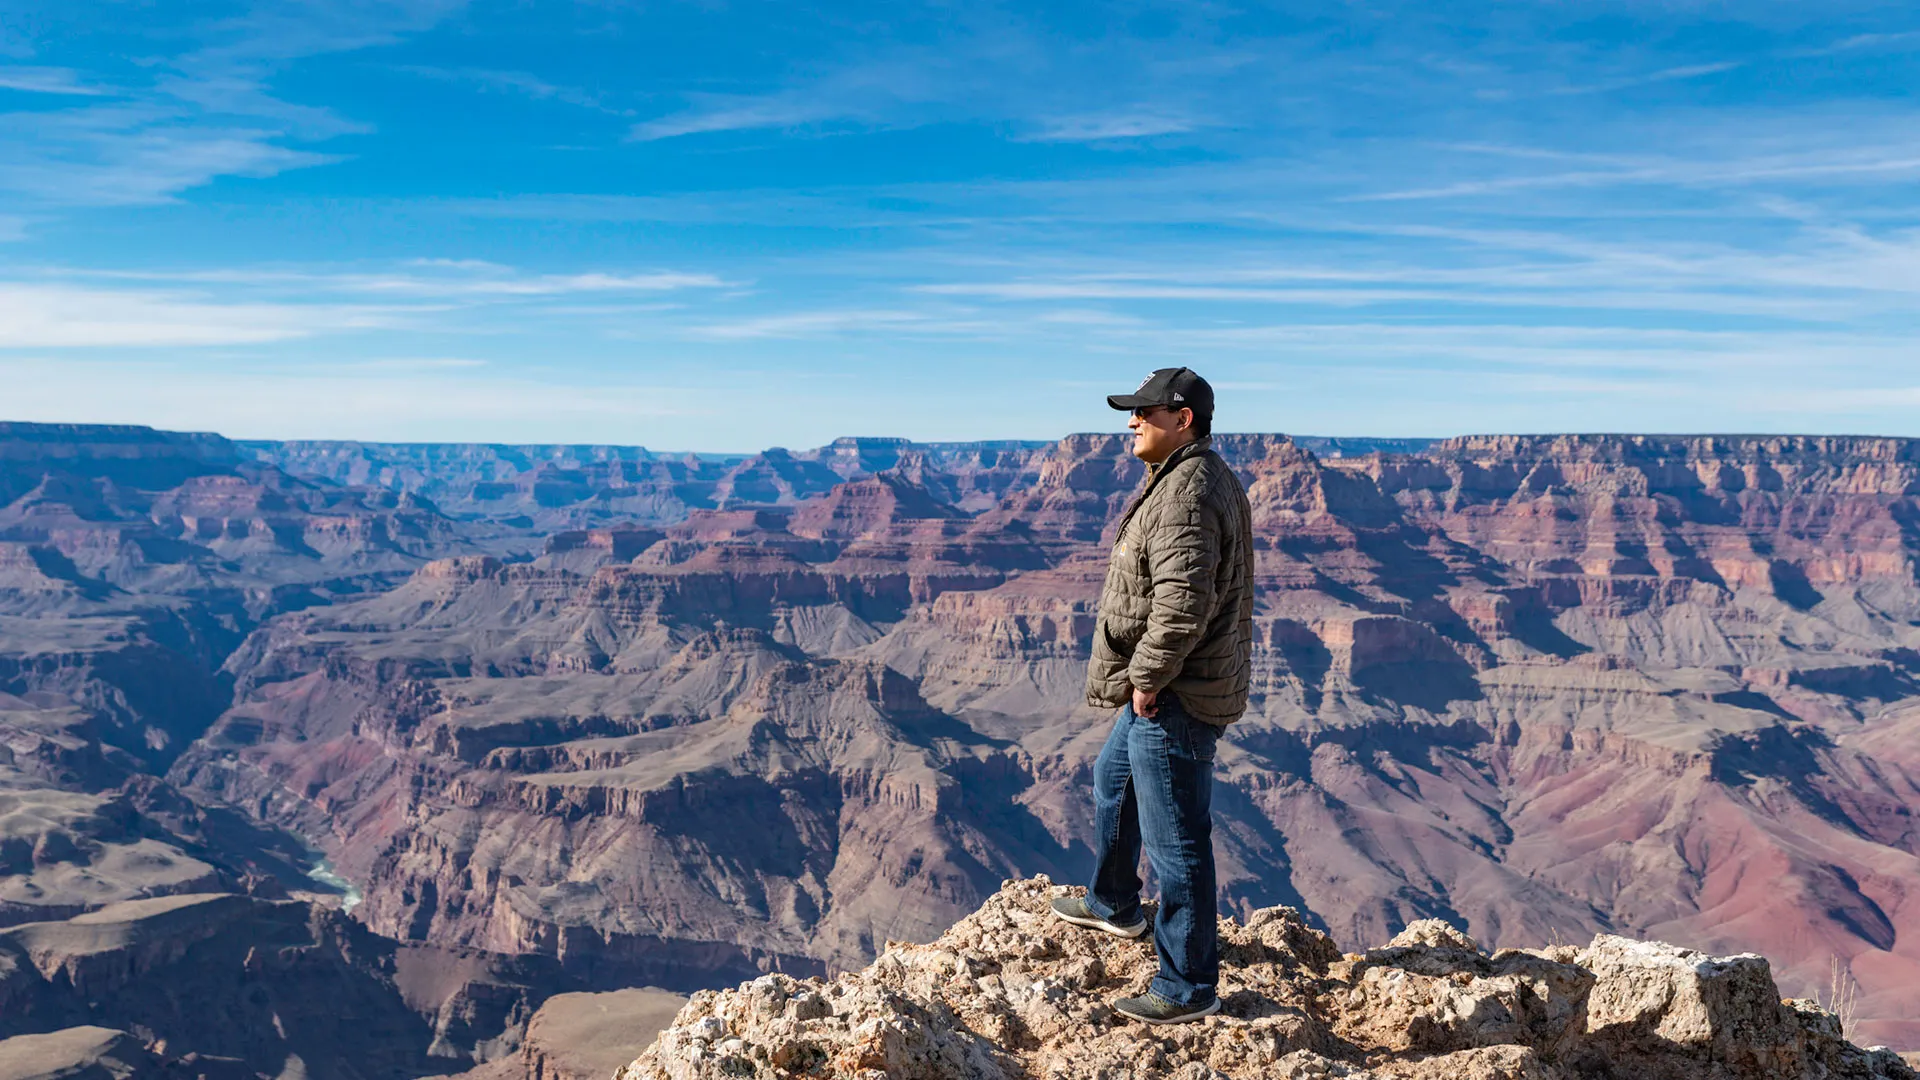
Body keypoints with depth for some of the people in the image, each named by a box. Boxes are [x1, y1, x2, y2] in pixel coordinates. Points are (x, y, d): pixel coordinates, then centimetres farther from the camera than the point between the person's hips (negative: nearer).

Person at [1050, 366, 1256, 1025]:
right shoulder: (1190, 477, 13)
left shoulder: (1188, 493, -23)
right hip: (1164, 690, 12)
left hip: (1175, 698, -12)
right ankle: (1113, 905, 50)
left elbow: (1183, 602, -32)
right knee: (1113, 782, 30)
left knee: (1176, 840, -2)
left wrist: (1146, 678, -20)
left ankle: (1190, 988, 10)